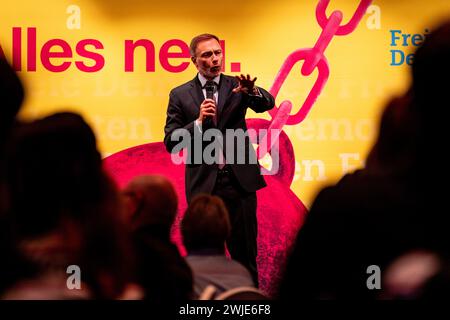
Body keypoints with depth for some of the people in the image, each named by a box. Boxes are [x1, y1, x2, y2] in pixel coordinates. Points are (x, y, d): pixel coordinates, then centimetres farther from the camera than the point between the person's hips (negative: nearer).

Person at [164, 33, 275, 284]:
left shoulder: (237, 86, 4)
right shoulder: (180, 95, 3)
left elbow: (267, 104, -13)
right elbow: (171, 142, -1)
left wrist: (252, 91, -34)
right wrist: (199, 121, -16)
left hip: (239, 179, 0)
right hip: (203, 183, 0)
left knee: (245, 252, 4)